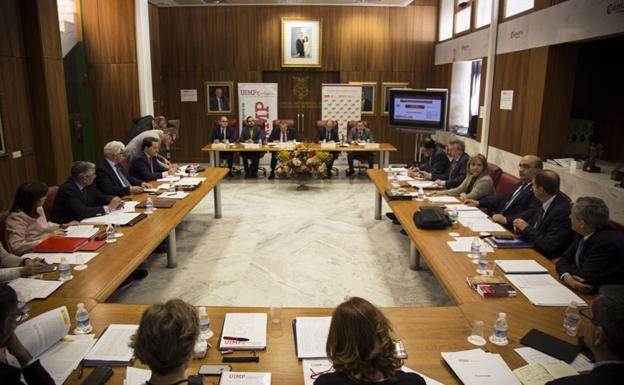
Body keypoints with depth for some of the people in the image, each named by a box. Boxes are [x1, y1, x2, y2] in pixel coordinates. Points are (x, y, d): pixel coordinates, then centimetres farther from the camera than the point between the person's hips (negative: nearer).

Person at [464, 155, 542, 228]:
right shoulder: (519, 185, 20)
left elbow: (532, 212, -22)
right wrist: (478, 203, 13)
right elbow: (503, 198, 24)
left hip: (510, 228, -8)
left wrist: (507, 220, -31)